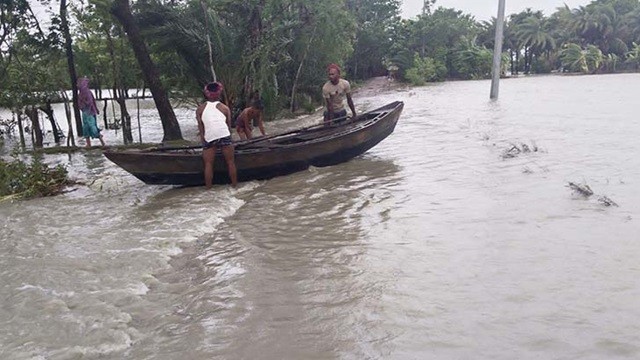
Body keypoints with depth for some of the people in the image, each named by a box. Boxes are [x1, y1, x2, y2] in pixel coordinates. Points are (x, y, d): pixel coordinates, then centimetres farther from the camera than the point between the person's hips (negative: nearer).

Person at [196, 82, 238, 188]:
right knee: (230, 162, 10)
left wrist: (203, 141, 13)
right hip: (224, 135, 0)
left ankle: (208, 188, 9)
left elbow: (200, 126, 10)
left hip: (209, 137, 0)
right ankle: (234, 185, 15)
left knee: (208, 164, 8)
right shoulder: (224, 108, 18)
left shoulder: (200, 109, 17)